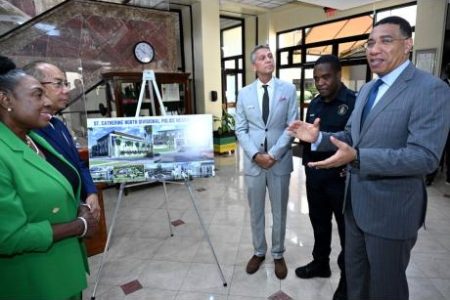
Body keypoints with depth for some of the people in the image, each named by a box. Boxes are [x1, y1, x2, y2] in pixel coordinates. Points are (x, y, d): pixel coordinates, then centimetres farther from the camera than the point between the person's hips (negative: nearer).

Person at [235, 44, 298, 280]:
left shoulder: (288, 89, 1)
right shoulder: (244, 93, 5)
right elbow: (241, 130, 2)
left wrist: (274, 154, -14)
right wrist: (255, 155, -11)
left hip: (280, 161, -1)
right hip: (253, 161, 1)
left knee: (279, 212, 12)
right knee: (255, 211, 13)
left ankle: (278, 255, 31)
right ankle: (259, 252, 33)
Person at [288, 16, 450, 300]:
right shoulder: (367, 89, 8)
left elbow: (425, 157, -26)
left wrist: (356, 157, -37)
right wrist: (319, 137, -4)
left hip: (391, 209, -7)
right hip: (356, 202, 7)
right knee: (355, 276, 25)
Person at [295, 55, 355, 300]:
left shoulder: (354, 102, -13)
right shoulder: (314, 104, 9)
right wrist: (307, 164, 9)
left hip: (341, 178, -6)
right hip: (315, 176, 6)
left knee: (347, 228, 10)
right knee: (319, 222, 19)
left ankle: (348, 276, 29)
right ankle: (320, 262, 39)